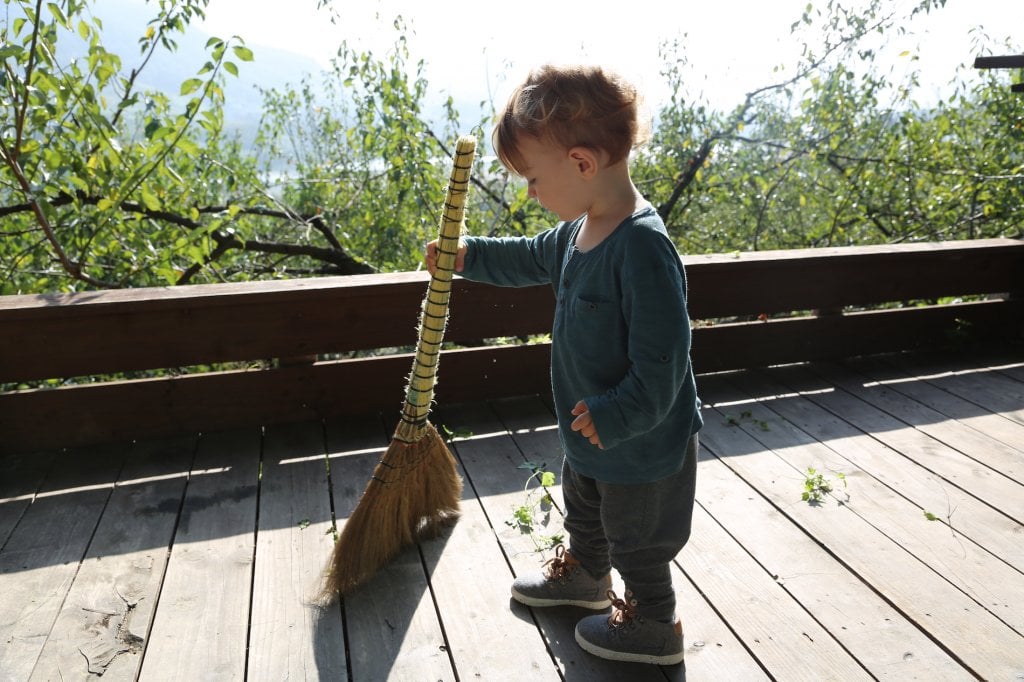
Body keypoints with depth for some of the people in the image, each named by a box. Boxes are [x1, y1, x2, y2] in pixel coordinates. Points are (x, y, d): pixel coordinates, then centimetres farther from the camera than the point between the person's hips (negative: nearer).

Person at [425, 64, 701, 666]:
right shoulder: (581, 228, -2)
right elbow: (533, 258, 19)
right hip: (593, 432, 10)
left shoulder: (642, 246, -33)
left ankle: (654, 626, 40)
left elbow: (661, 356, -33)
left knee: (635, 538, 14)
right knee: (582, 508, 32)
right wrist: (469, 256, 17)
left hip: (643, 441, -9)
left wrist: (614, 415, -28)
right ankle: (584, 574, 59)